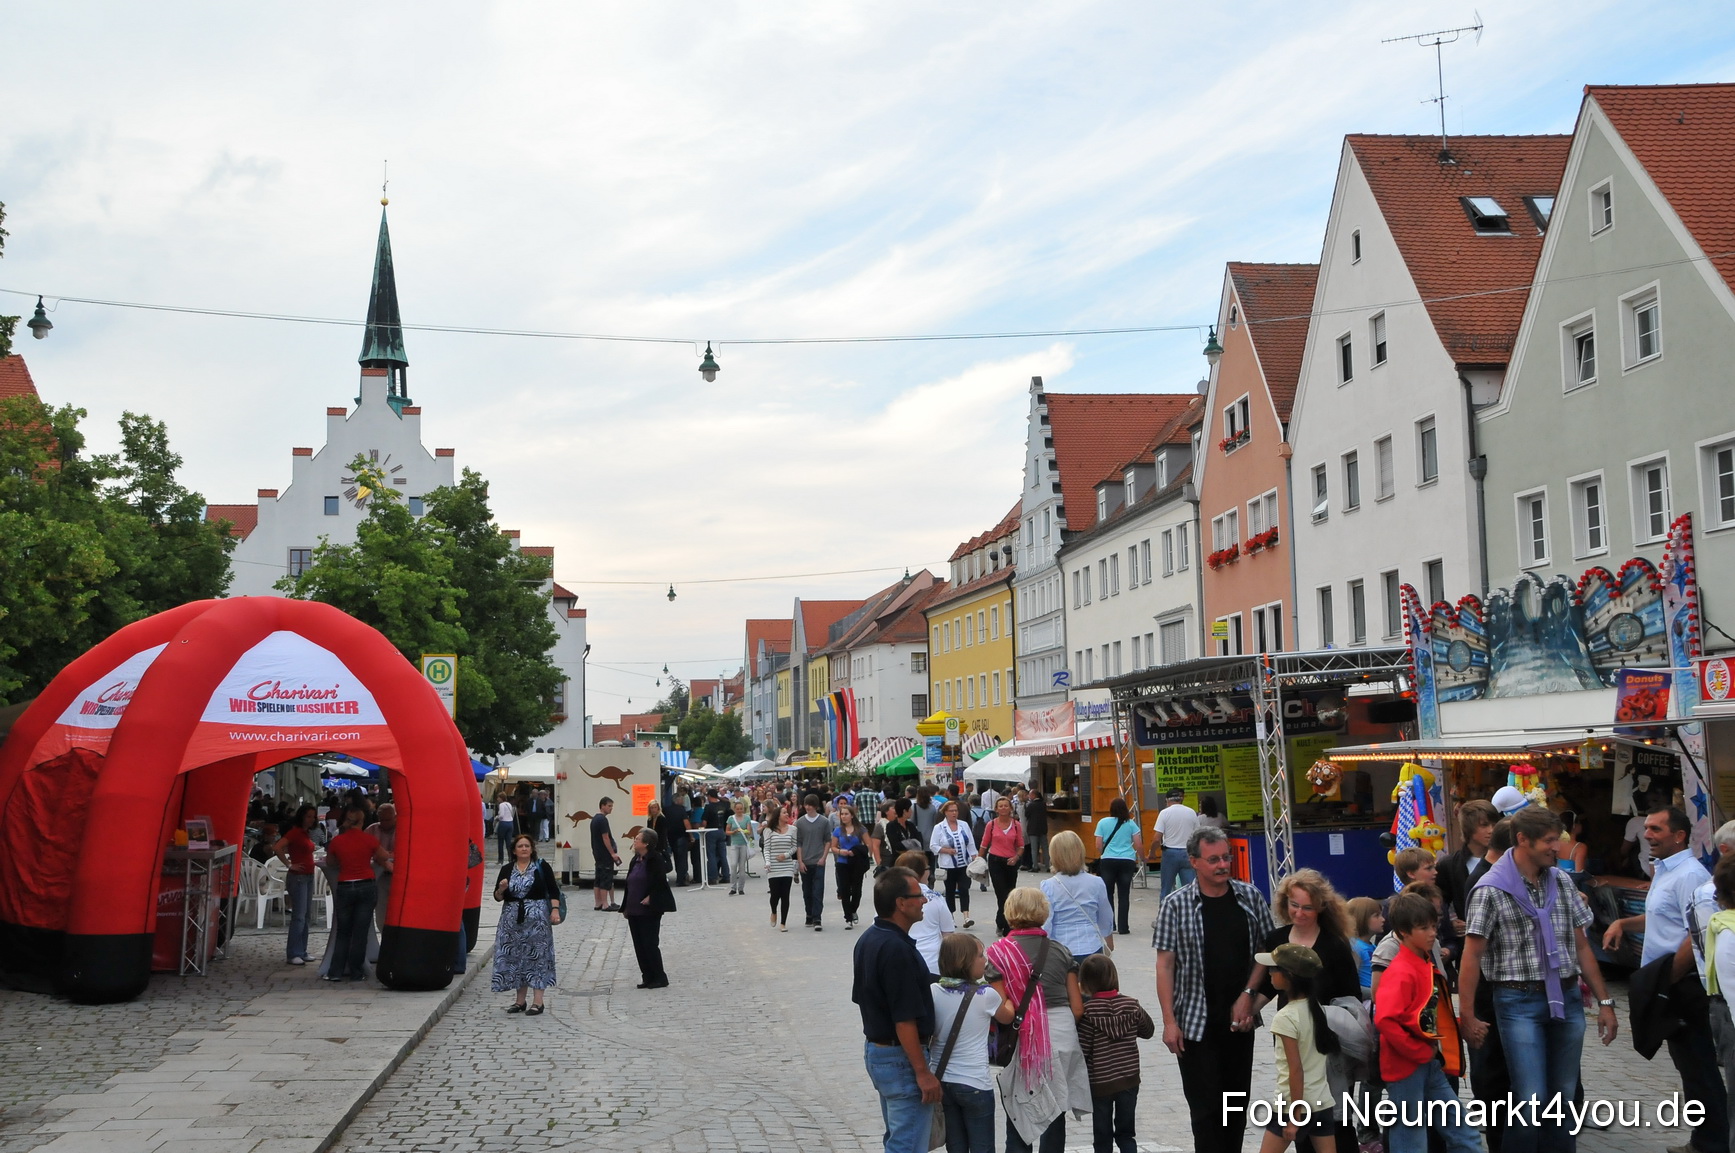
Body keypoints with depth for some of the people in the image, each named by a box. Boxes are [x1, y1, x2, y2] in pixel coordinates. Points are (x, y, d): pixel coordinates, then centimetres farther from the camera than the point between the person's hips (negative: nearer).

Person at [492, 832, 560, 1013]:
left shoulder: (541, 867, 1)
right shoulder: (506, 869, 9)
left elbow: (553, 891, -1)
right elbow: (498, 897, 10)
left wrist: (555, 909, -13)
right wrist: (501, 889, -11)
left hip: (537, 918, -4)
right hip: (512, 920, 4)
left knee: (537, 957, -6)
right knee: (515, 958, 5)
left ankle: (538, 1003, -5)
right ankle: (520, 1001, 14)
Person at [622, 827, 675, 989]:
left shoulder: (655, 859, -11)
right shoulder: (636, 860, 14)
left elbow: (661, 881, -17)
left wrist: (650, 898, -20)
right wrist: (626, 907, 15)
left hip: (649, 910, -9)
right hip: (634, 911, 9)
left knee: (650, 943, -6)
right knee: (639, 945, 9)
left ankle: (659, 978, 3)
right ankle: (648, 978, 15)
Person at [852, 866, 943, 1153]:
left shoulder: (869, 939, 7)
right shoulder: (897, 949, -24)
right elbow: (904, 1021, -25)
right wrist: (923, 1073, -20)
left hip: (875, 1050, 10)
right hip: (901, 1058, -10)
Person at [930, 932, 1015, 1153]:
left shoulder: (932, 992, -3)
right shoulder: (986, 995, -13)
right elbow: (1007, 1017, 8)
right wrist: (1002, 991, 24)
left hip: (942, 1082, 4)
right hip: (975, 1083, -4)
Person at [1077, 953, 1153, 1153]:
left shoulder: (1088, 1011, -16)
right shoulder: (1131, 1005, -4)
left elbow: (1081, 1050, -15)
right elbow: (1148, 1030, 12)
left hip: (1099, 1083, -3)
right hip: (1129, 1080, 3)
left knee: (1102, 1137, 10)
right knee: (1126, 1133, 14)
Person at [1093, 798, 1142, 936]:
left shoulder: (1103, 823, 1)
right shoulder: (1130, 823, 2)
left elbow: (1098, 846, 2)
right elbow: (1139, 844, 1)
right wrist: (1142, 858, 18)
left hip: (1108, 861, 0)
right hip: (1127, 862, 0)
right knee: (1124, 895, 4)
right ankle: (1123, 927, 4)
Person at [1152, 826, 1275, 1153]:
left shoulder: (1249, 897, 2)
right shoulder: (1176, 905, -6)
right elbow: (1165, 965, -6)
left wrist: (1248, 995, -5)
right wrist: (1169, 1021, -10)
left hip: (1240, 1019, 3)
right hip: (1197, 1023, -3)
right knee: (1206, 1107, -2)